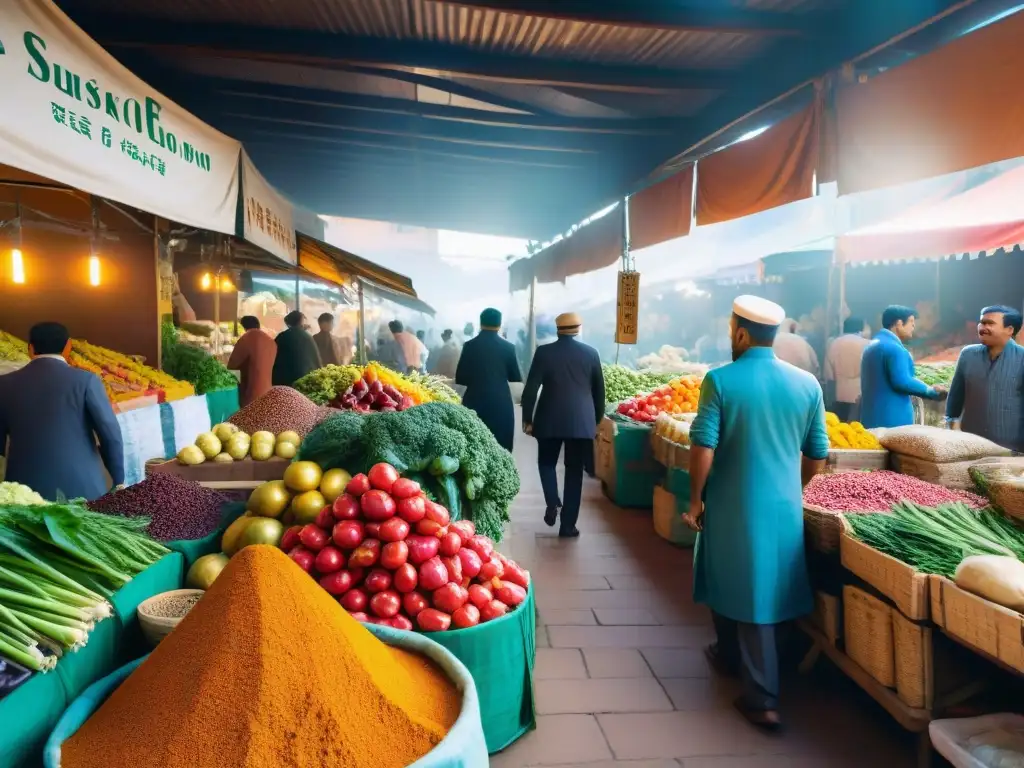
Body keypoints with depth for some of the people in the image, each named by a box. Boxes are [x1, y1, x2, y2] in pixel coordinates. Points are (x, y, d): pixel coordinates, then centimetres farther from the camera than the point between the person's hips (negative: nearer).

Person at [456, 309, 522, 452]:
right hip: (501, 404, 0)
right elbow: (515, 377, 5)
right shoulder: (507, 347, -2)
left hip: (475, 403, 0)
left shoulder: (470, 345, -3)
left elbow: (460, 378, -1)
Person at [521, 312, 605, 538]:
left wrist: (527, 419, 3)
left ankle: (552, 503, -2)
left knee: (546, 462, 20)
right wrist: (596, 420, 19)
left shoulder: (544, 352, -4)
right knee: (574, 472, 8)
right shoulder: (591, 353, 1)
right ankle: (568, 525, 9)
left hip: (549, 420, -1)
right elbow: (599, 390, 7)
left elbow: (530, 388, -6)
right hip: (582, 422, 1)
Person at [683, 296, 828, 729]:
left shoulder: (720, 380, -12)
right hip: (785, 506, 3)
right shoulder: (807, 384, 0)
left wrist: (695, 499, -3)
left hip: (733, 505, -3)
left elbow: (703, 448, -15)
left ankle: (763, 699, 32)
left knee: (733, 585, 15)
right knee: (765, 591, 14)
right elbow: (817, 455, 5)